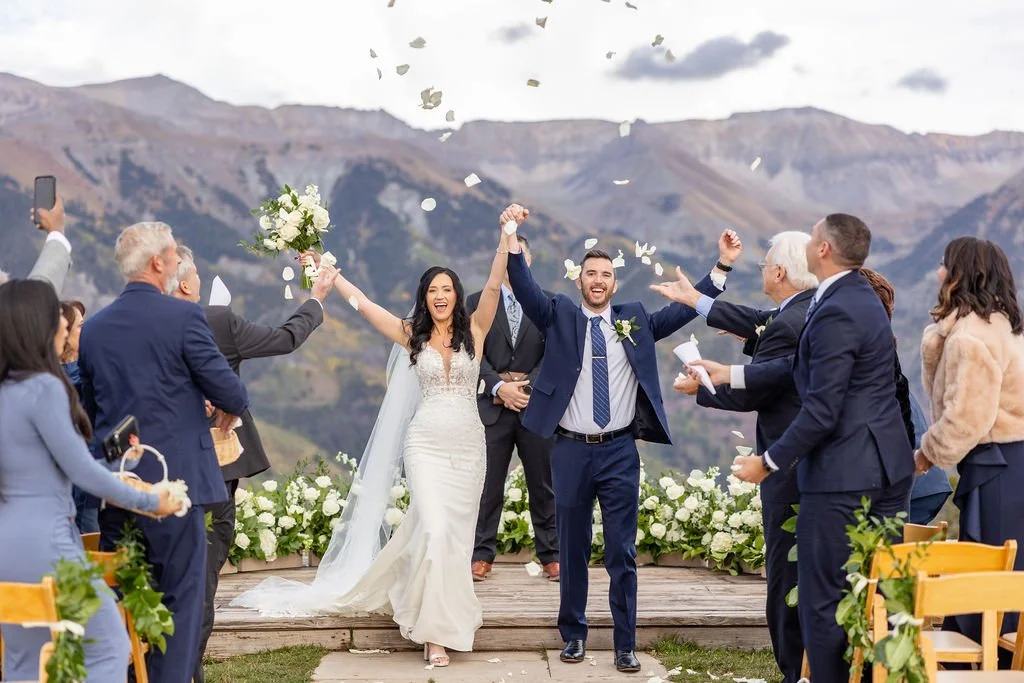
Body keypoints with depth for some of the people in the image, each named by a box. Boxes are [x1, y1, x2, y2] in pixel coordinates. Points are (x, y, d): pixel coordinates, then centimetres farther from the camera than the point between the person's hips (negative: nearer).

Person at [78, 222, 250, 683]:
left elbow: (89, 408, 14)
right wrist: (233, 407, 14)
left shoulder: (92, 328, 7)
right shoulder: (183, 316, -10)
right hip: (174, 480, -5)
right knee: (180, 596, 3)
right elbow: (229, 390, -8)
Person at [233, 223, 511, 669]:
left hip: (468, 446, 2)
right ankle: (437, 629, -9)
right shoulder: (411, 336, 3)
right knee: (434, 529, -15)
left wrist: (507, 238, -19)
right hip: (426, 444, -2)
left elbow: (494, 286, -9)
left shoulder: (474, 330, 2)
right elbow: (361, 303, 3)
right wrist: (326, 271, 2)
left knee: (457, 533, 7)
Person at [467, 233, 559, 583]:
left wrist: (528, 386, -12)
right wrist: (500, 387, -13)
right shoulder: (478, 302, 8)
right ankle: (482, 554, 9)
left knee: (544, 484, 6)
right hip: (493, 406, 0)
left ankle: (550, 554, 14)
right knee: (488, 484, 1)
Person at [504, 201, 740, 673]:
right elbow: (525, 288, -10)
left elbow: (682, 310, 4)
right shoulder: (558, 316, 4)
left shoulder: (635, 320, 9)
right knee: (572, 550, 10)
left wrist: (723, 266, -4)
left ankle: (625, 645, 9)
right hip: (571, 451, 0)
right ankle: (574, 634, 25)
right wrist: (513, 240, -25)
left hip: (620, 452, 0)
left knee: (622, 554, 2)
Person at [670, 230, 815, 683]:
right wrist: (698, 301, 30)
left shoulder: (789, 325, -21)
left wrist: (698, 389, 2)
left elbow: (748, 394, -16)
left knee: (786, 573, -1)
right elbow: (763, 324, 22)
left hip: (791, 463, -10)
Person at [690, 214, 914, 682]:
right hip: (886, 468, 10)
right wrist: (731, 374, 19)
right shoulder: (861, 298, 12)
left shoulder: (835, 313, -19)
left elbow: (820, 411, -20)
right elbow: (803, 366, 17)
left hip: (843, 474, -10)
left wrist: (768, 463, -11)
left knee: (824, 602, 0)